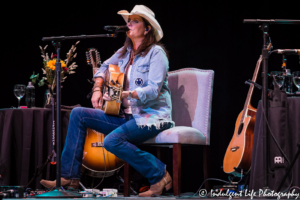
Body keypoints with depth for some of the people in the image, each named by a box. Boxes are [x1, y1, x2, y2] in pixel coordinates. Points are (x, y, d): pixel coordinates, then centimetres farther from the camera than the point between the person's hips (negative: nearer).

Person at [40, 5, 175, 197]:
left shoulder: (156, 53, -11)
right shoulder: (125, 52, 12)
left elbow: (154, 90, -21)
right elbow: (105, 67, 28)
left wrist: (127, 94, -35)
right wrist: (97, 89, 10)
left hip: (152, 115, -9)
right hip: (126, 115, 9)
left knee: (112, 140, -33)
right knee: (78, 114, 0)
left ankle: (159, 175, -17)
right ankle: (70, 177, -2)